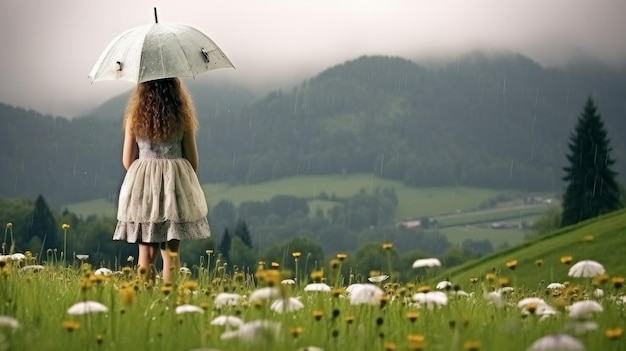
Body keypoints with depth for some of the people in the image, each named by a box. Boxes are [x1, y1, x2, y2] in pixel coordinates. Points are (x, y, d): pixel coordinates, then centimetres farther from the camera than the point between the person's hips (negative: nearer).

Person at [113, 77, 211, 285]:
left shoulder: (135, 117, -1)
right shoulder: (182, 118, -3)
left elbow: (127, 161, 3)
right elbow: (192, 160, 2)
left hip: (141, 187, 1)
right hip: (175, 183, -1)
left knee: (146, 250, 7)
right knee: (171, 251, 3)